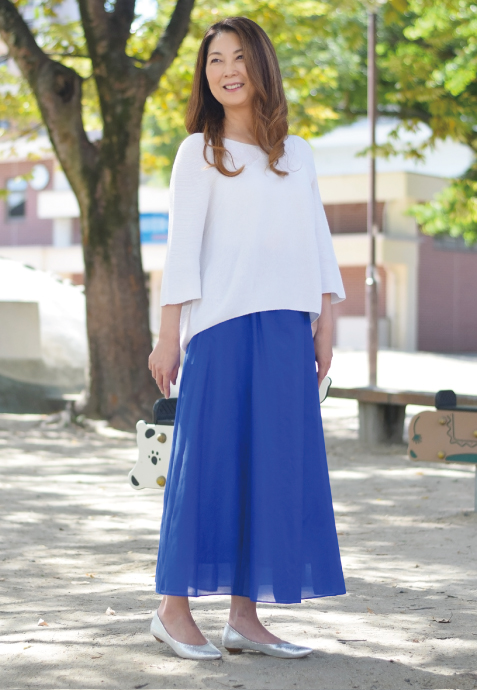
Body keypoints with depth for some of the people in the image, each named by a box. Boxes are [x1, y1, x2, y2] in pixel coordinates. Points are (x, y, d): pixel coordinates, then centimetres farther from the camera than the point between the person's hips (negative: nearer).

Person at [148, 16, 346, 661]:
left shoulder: (297, 154, 16)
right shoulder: (199, 152, 4)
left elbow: (317, 243, 15)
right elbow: (182, 248, -1)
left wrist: (324, 326, 7)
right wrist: (169, 336, -6)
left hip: (287, 329, 5)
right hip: (224, 326, -5)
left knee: (275, 465, 3)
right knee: (212, 458, -4)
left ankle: (244, 617, 9)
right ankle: (174, 607, 6)